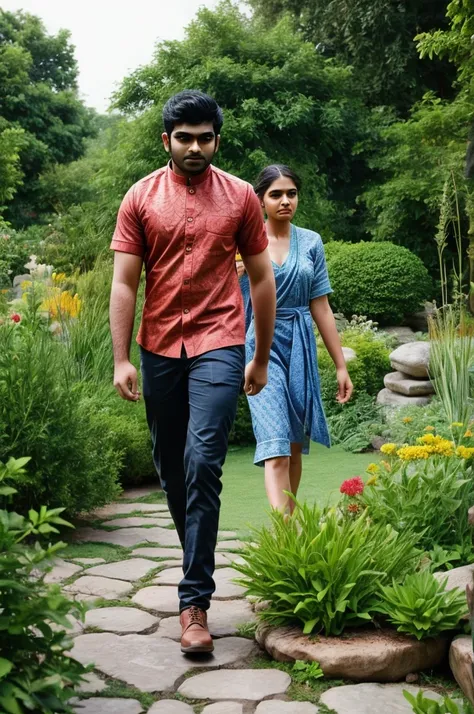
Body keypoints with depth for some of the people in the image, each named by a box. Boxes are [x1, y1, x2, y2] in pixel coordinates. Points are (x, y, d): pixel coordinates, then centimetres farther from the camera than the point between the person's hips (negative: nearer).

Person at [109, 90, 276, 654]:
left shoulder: (241, 197, 4)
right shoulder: (141, 198, 5)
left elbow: (262, 279, 10)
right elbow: (124, 283, 2)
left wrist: (261, 359, 10)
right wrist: (121, 360, -6)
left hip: (218, 347, -2)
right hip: (159, 351, 3)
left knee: (201, 464, -15)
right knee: (170, 470, 11)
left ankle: (194, 601, -9)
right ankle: (199, 565, 34)